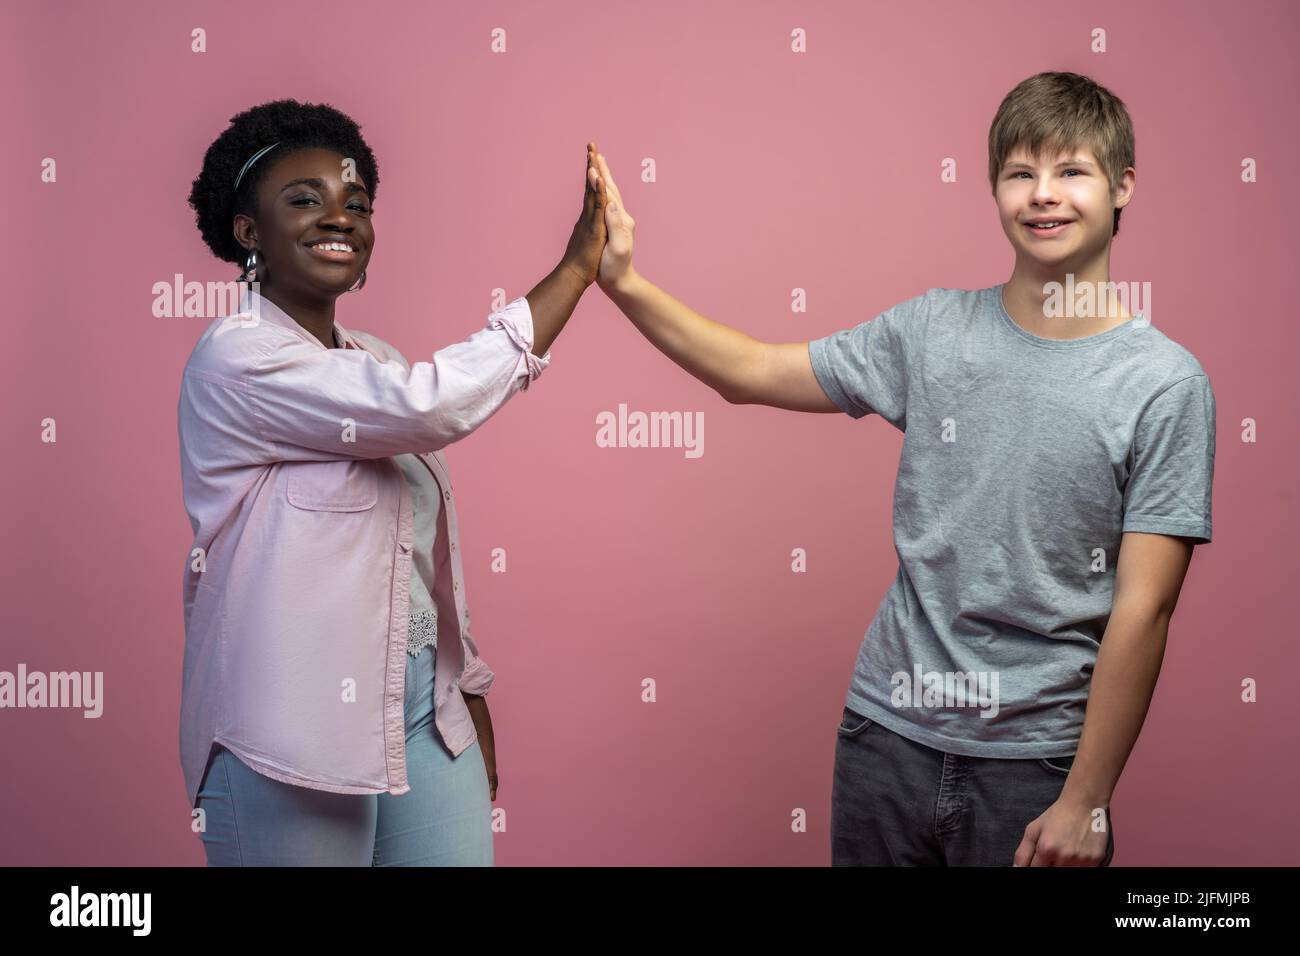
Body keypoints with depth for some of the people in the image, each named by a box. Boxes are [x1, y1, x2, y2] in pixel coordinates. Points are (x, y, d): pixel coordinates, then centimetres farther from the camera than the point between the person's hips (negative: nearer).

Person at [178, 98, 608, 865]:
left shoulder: (375, 363, 12)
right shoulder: (237, 360, -12)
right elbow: (430, 405, -24)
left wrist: (468, 691, 15)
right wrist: (575, 269, -18)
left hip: (427, 710, 7)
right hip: (294, 729, -7)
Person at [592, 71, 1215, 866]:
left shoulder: (1166, 384, -9)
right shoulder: (933, 329, 2)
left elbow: (1143, 609, -11)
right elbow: (751, 372, 8)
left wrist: (1086, 801, -10)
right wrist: (624, 281, -2)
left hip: (1034, 761, -3)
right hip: (889, 731, 3)